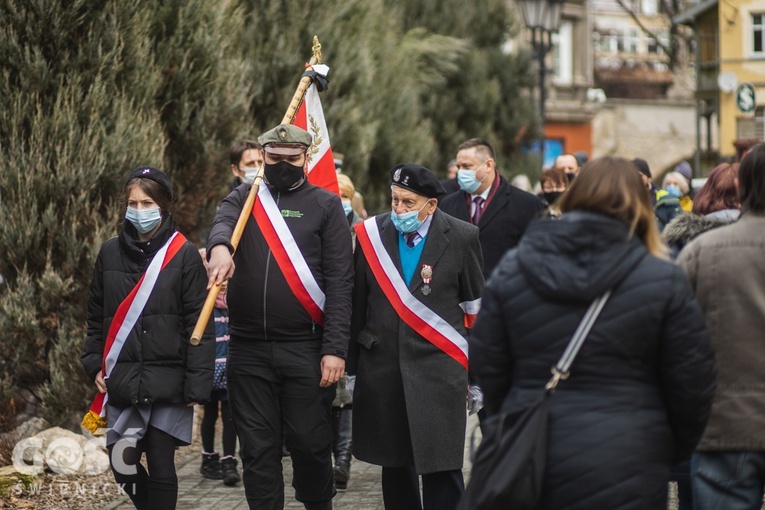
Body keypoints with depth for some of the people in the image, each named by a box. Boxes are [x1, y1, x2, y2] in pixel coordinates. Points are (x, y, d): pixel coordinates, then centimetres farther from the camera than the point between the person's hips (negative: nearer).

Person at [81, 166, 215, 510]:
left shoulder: (184, 255, -4)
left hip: (167, 382, -3)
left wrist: (196, 384, -10)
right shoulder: (111, 252, 8)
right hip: (121, 379, 4)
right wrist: (94, 363, 6)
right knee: (122, 464, 2)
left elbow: (199, 326, -6)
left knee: (161, 467, -1)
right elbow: (96, 316, 16)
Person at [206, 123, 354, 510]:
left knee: (310, 443, 3)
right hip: (249, 348, 2)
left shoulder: (325, 205, 3)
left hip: (305, 348, -2)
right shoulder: (244, 198, 10)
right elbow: (222, 221, -14)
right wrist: (220, 245, -39)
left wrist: (335, 348, -11)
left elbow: (340, 281, -2)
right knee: (257, 448, 6)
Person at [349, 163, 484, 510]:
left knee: (441, 467, -7)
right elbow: (357, 305, 6)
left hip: (438, 368, -3)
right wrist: (351, 365, 7)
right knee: (394, 463, 11)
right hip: (382, 369, 3)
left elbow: (475, 309, 2)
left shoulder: (461, 238, -3)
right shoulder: (371, 234, 2)